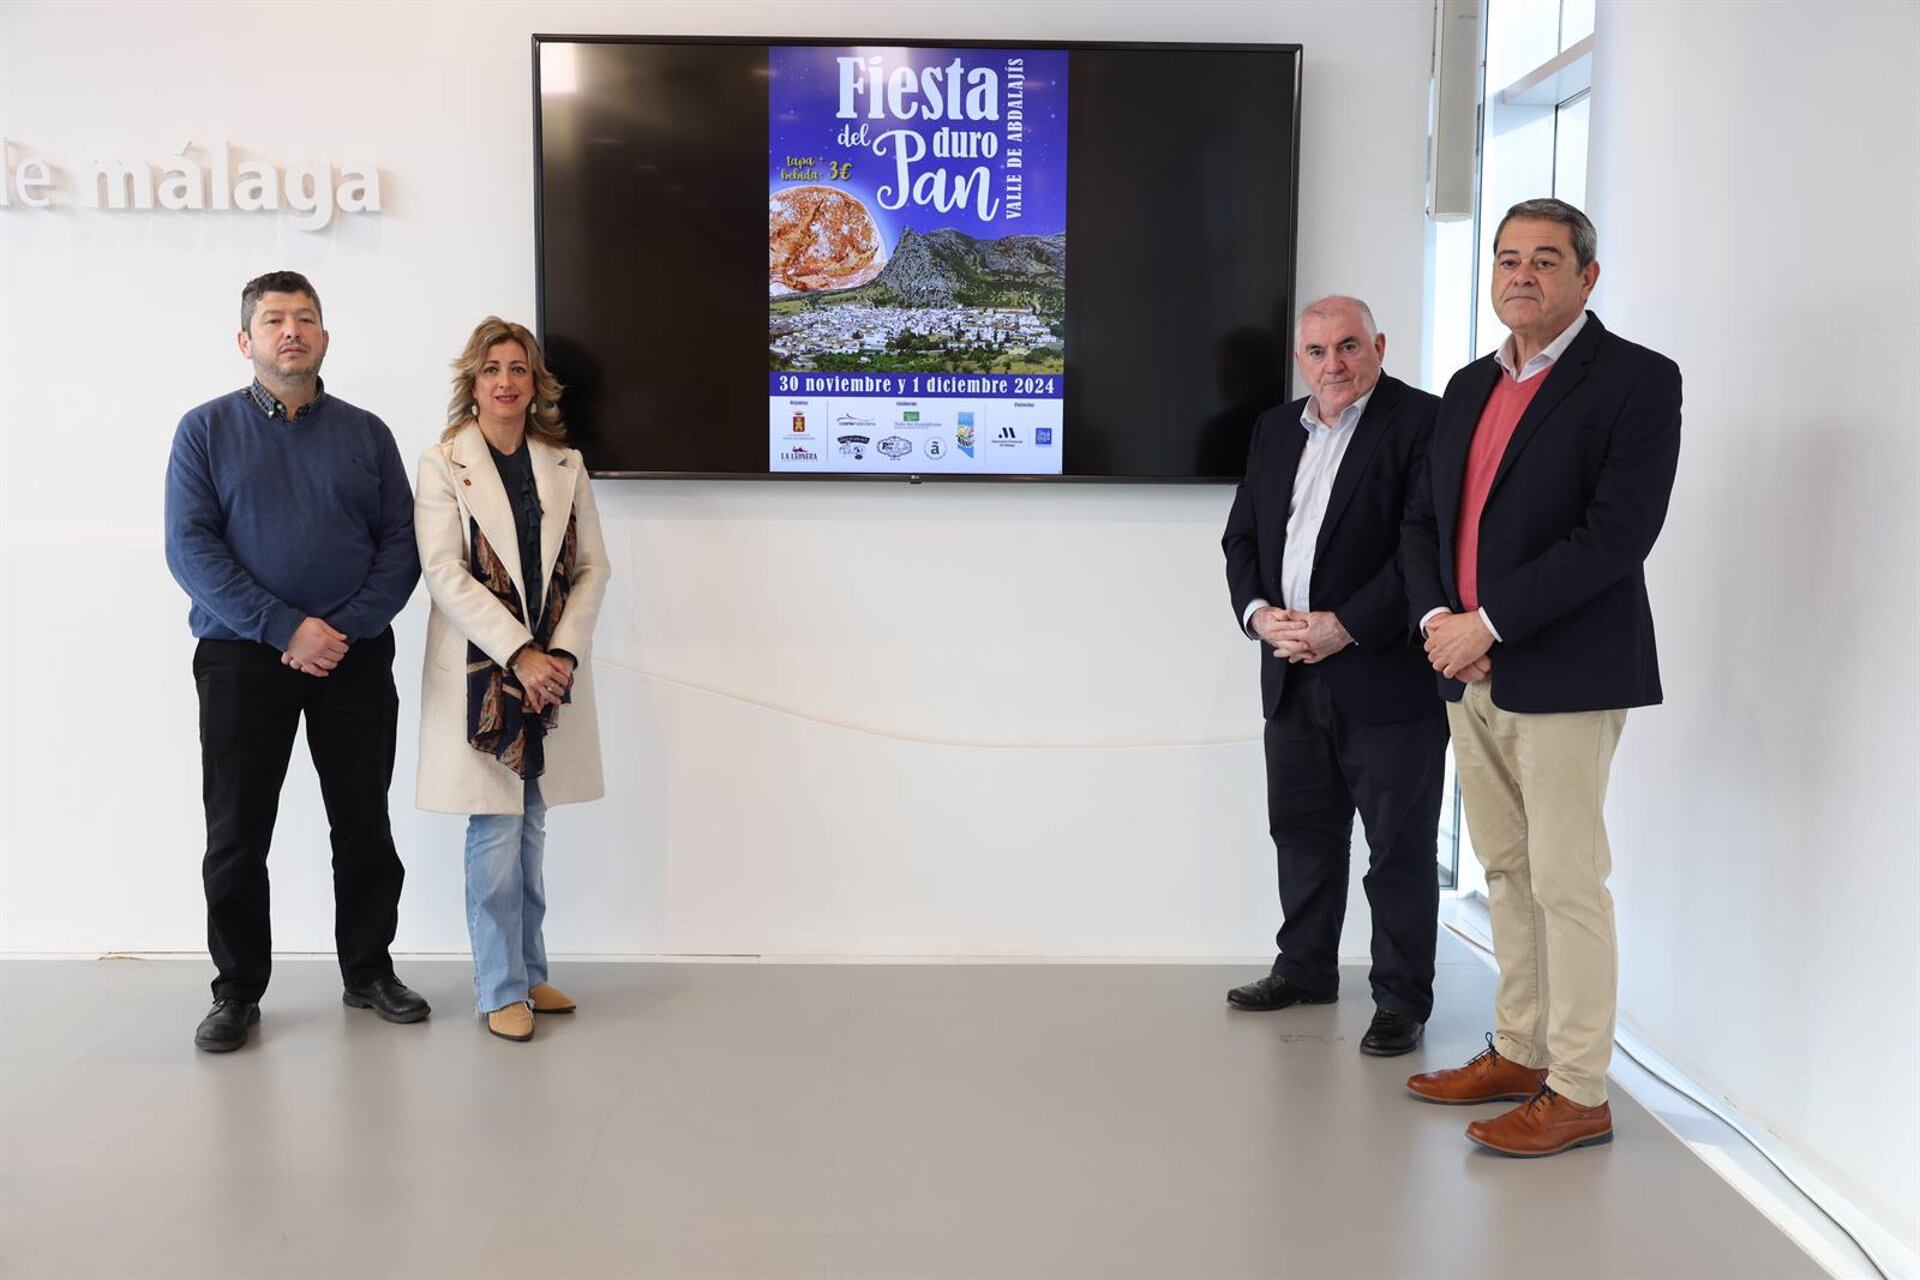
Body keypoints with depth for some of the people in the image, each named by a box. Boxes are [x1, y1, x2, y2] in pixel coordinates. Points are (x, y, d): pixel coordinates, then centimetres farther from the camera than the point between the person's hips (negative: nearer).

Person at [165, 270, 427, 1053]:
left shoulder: (365, 433, 7)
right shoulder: (206, 430, 3)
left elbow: (401, 543, 1)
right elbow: (189, 547, -7)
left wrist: (344, 630, -13)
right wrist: (287, 627, -17)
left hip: (354, 660, 2)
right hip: (241, 660, -1)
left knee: (365, 826, 8)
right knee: (236, 834, 4)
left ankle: (368, 972, 23)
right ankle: (237, 991, 17)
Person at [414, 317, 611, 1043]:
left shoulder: (564, 464, 10)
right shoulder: (443, 464, -1)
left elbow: (592, 567, 7)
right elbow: (445, 573, -9)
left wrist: (563, 653, -7)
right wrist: (520, 655, -16)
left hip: (553, 669, 4)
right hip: (480, 670, -4)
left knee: (531, 828, 11)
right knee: (496, 832, -3)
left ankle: (528, 974, 22)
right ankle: (501, 989, 9)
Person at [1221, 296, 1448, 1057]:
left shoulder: (1422, 422, -8)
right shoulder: (1275, 429, 13)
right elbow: (1241, 536, 15)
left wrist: (1344, 626, -18)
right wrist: (1258, 613, -4)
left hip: (1387, 674, -6)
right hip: (1292, 674, 7)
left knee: (1399, 845, 3)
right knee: (1301, 829, 17)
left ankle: (1402, 1000, 15)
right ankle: (1304, 969, 33)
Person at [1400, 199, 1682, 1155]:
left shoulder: (1637, 380, -7)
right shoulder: (1470, 387, 15)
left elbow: (1618, 532, -17)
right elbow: (1423, 520, 15)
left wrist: (1487, 625, -18)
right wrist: (1436, 619, -4)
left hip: (1565, 676, -7)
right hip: (1470, 674, 7)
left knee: (1567, 881, -2)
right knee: (1507, 873, 15)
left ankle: (1578, 1094, 9)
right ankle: (1519, 1053, 27)